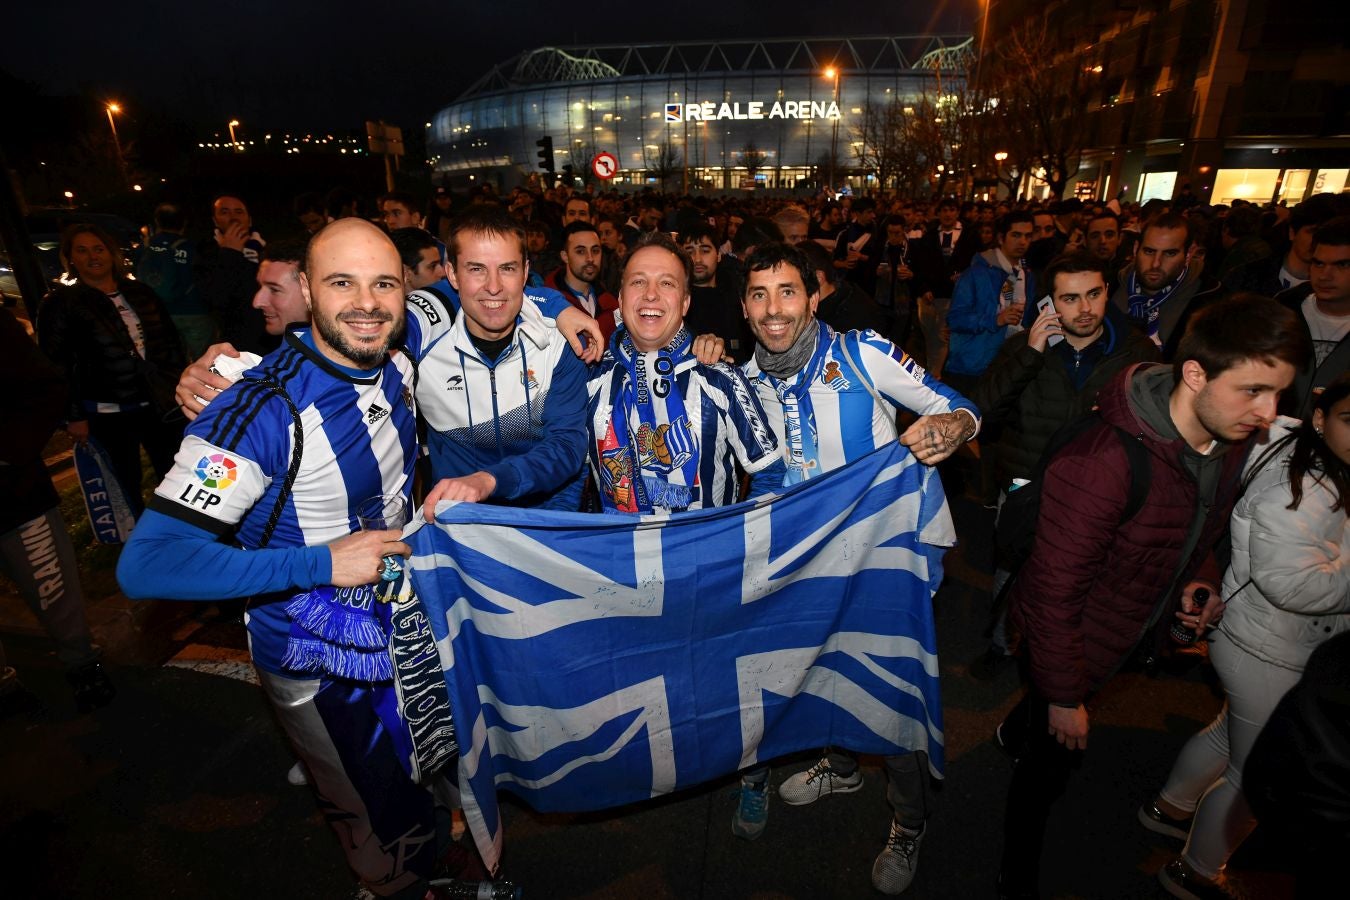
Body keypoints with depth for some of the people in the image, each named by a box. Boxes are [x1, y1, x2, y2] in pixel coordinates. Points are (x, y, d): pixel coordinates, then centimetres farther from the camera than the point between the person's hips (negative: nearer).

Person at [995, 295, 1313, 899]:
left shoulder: (1235, 438, -12)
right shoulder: (1101, 464, -39)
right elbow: (1055, 592, -29)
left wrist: (1199, 578, -7)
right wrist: (1064, 697, -18)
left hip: (1134, 633, 7)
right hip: (1070, 641, -7)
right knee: (1053, 760, 14)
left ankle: (1016, 731, 69)